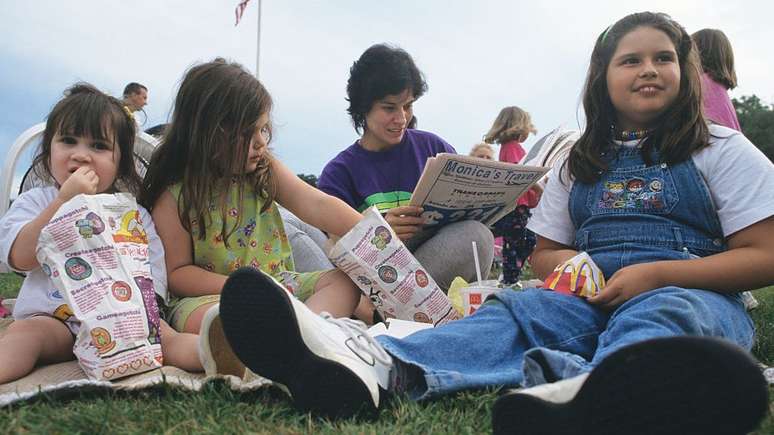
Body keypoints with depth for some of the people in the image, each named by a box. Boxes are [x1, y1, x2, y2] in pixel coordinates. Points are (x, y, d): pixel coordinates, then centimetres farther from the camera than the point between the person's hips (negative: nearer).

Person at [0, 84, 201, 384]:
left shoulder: (133, 213, 12)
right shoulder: (35, 202, 12)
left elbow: (153, 279, 5)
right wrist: (66, 199, -12)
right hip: (52, 319, 1)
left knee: (162, 334, -28)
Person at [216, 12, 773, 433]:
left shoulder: (722, 151, 9)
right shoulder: (580, 164, 19)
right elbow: (543, 255, 21)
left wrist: (655, 272, -14)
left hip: (692, 293, -2)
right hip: (592, 295, 3)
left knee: (658, 314, -38)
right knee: (518, 309, -29)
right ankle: (377, 365, -59)